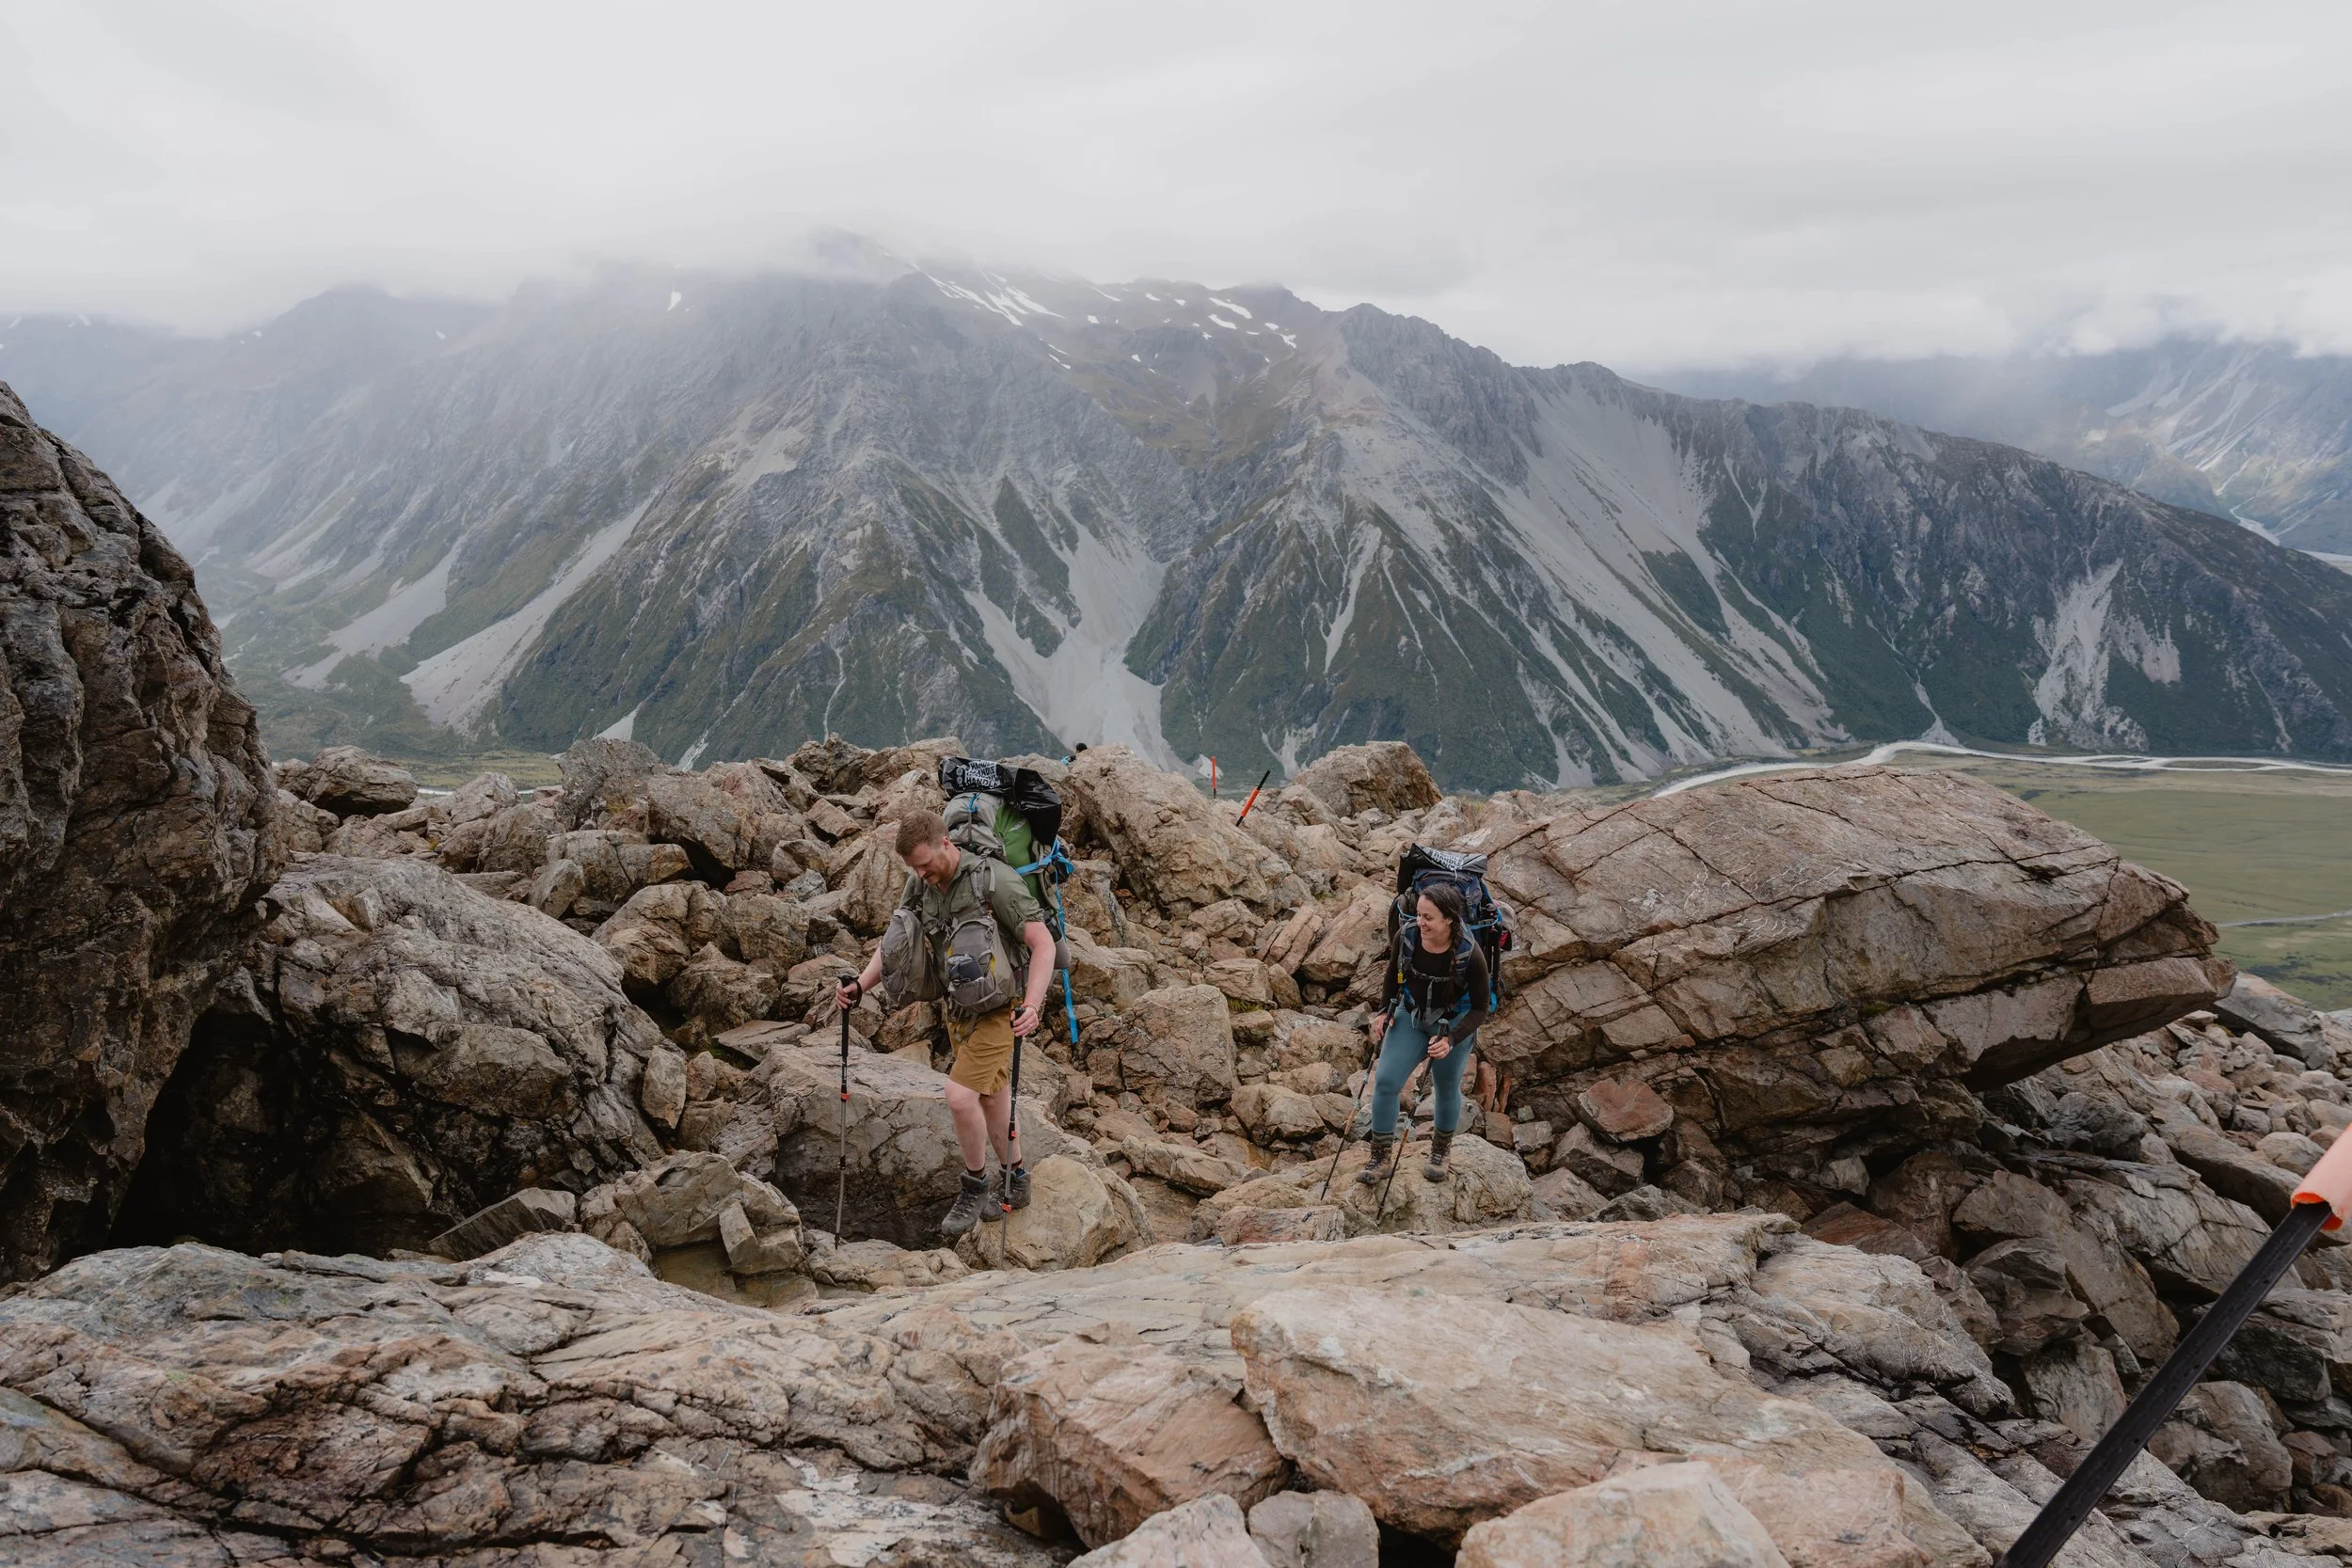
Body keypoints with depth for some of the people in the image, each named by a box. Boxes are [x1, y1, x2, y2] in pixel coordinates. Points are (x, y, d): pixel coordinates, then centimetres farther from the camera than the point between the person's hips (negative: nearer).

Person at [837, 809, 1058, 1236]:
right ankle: (1013, 1182, 34)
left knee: (960, 1096, -15)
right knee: (992, 1096, 18)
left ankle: (975, 1186, 7)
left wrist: (1032, 1006, -38)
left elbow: (1043, 944, -26)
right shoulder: (920, 885, -2)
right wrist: (860, 985, -12)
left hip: (998, 1007, -7)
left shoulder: (993, 880, -23)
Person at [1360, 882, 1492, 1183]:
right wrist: (1383, 1011, -5)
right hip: (1410, 1017, 3)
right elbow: (1392, 975, 4)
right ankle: (1380, 1159, 10)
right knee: (1385, 1081, -5)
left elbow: (1481, 1007, -16)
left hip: (1454, 1025, -3)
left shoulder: (1470, 955, -28)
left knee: (1447, 1089, 14)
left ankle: (1440, 1152, 41)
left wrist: (1451, 1039, -26)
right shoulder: (1406, 937, -20)